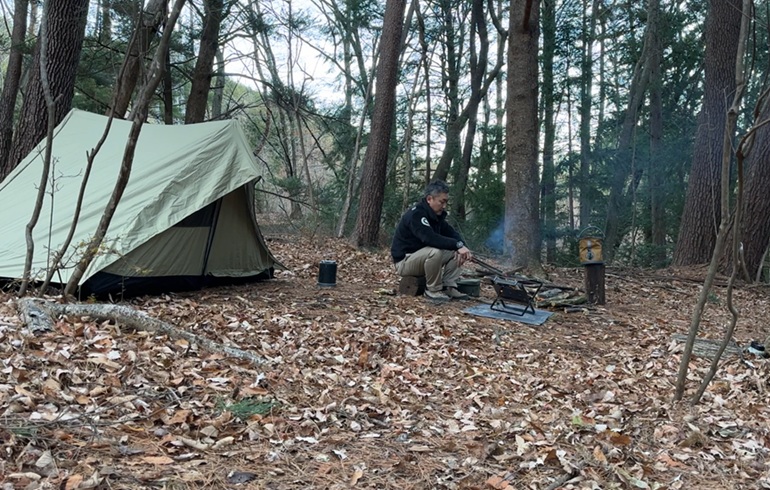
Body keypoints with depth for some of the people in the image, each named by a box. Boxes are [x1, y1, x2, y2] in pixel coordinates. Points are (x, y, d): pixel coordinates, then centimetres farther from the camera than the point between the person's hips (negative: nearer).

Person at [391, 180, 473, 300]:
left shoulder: (436, 214, 4)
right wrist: (458, 245, -38)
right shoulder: (416, 214, -23)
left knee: (457, 252, -2)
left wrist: (461, 246, -18)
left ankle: (449, 287, -5)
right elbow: (430, 238, -37)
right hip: (405, 261, -9)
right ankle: (433, 289, -16)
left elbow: (452, 233, 4)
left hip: (422, 257, 9)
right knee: (435, 251, -35)